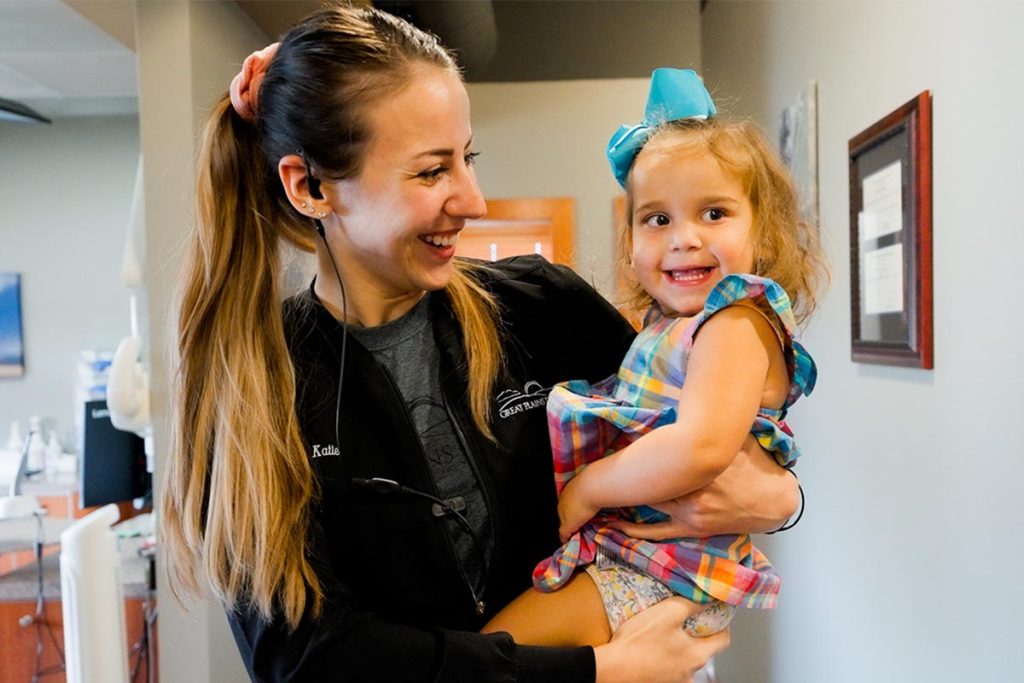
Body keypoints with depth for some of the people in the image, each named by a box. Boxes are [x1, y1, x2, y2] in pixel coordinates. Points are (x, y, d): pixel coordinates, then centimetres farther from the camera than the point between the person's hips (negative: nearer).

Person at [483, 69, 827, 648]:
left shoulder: (738, 323, -18)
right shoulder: (666, 326, 9)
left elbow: (703, 448, -32)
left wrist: (584, 490, -21)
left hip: (669, 573, -9)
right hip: (623, 547, 9)